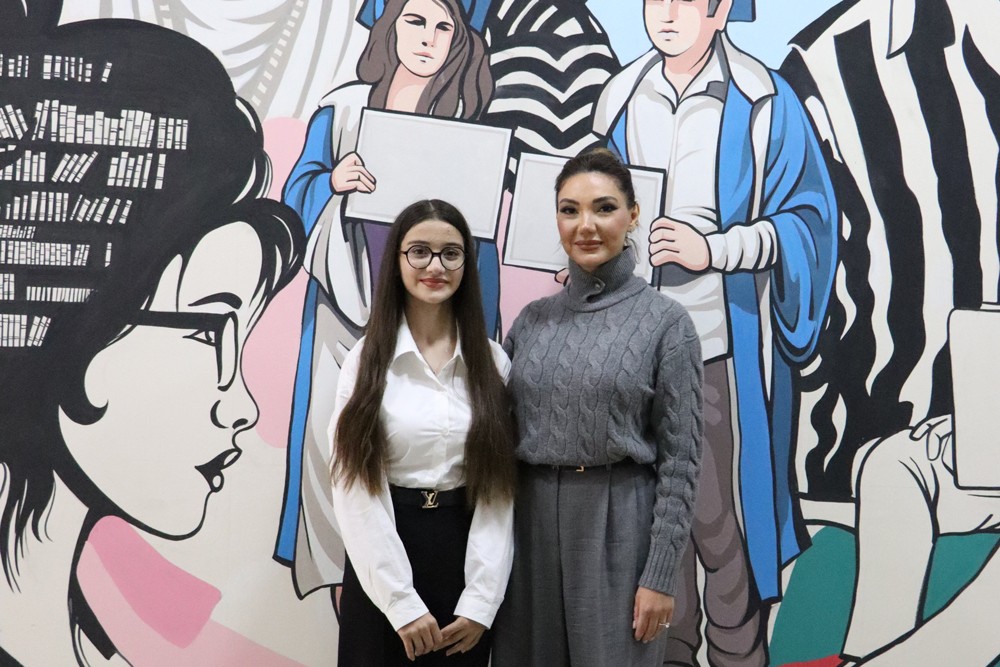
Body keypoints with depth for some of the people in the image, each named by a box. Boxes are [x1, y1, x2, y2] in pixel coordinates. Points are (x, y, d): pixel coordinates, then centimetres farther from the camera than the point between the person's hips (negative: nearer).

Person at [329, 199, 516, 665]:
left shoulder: (492, 361, 2)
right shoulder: (367, 358, -3)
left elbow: (499, 485, -1)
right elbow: (355, 486, -8)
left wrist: (481, 600, -8)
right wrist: (402, 602, -12)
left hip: (467, 551, 2)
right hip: (384, 559, -1)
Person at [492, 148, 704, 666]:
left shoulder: (665, 321, -6)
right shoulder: (532, 320, 6)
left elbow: (680, 459, -8)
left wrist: (661, 575, -11)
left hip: (619, 526, -4)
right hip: (531, 520, 4)